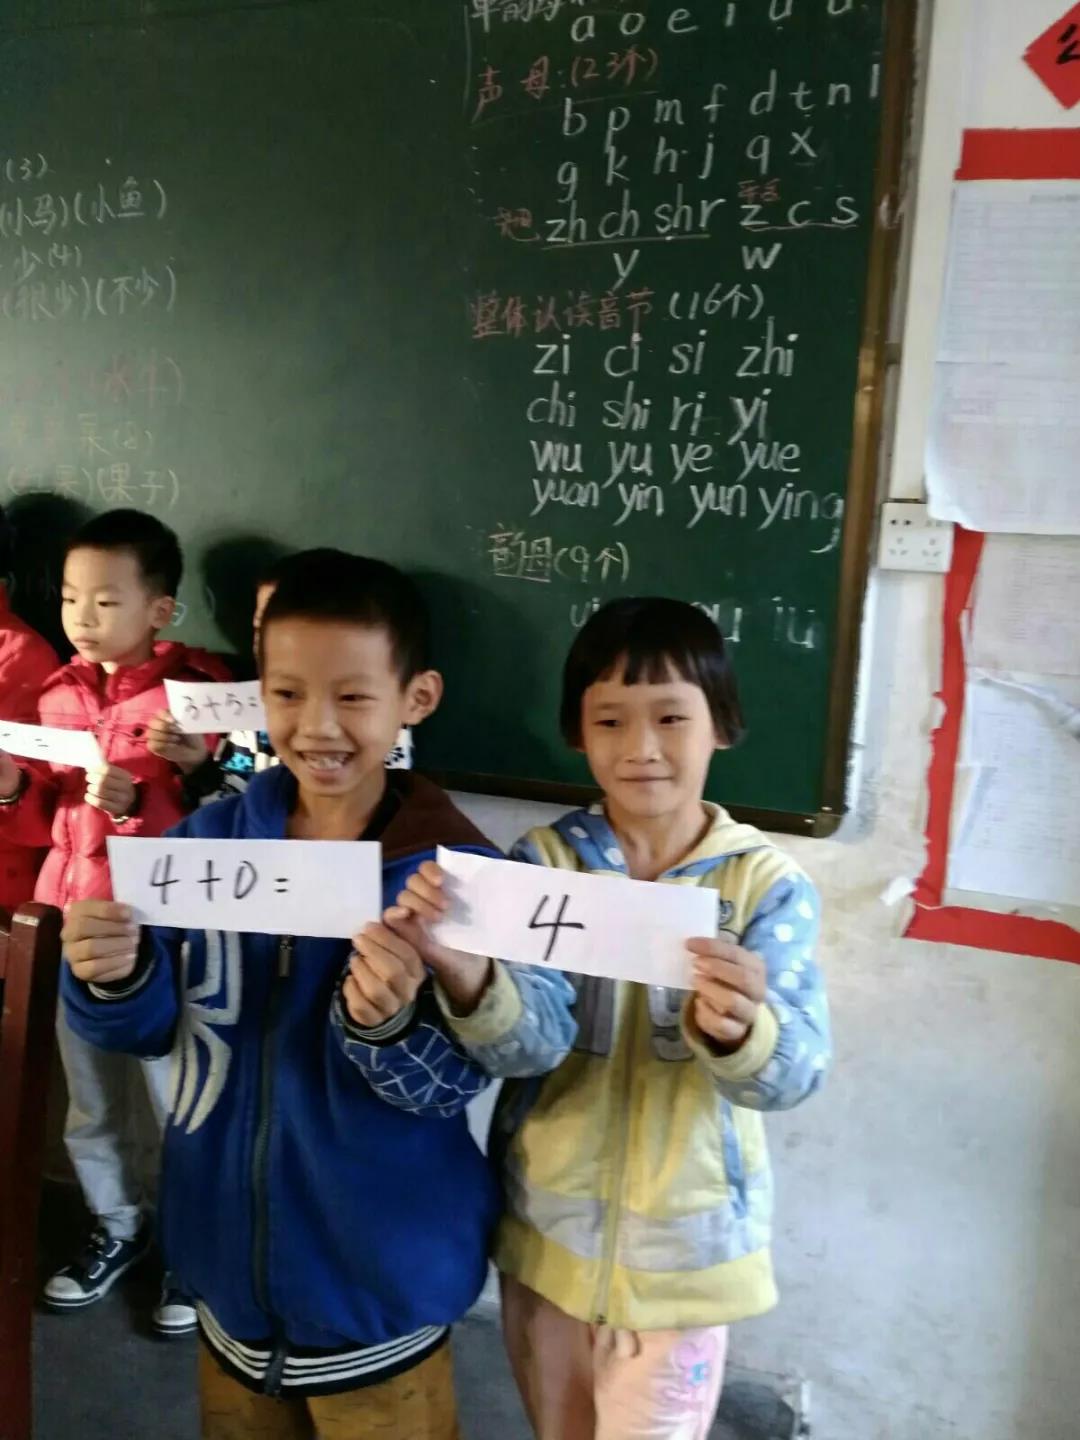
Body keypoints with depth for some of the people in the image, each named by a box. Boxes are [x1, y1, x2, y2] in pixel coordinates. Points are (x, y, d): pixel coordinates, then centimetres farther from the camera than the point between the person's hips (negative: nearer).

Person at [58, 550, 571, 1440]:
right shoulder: (211, 839, -9)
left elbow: (445, 1089, -19)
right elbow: (155, 1028, -3)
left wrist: (389, 1019, -39)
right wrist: (114, 978, -24)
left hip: (379, 1274, -3)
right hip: (229, 1252, 4)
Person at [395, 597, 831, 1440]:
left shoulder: (768, 883, -13)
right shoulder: (545, 861, -10)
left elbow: (795, 1072, -21)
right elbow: (507, 1049, -17)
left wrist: (739, 1029, -44)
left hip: (683, 1243, -2)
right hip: (546, 1224, 2)